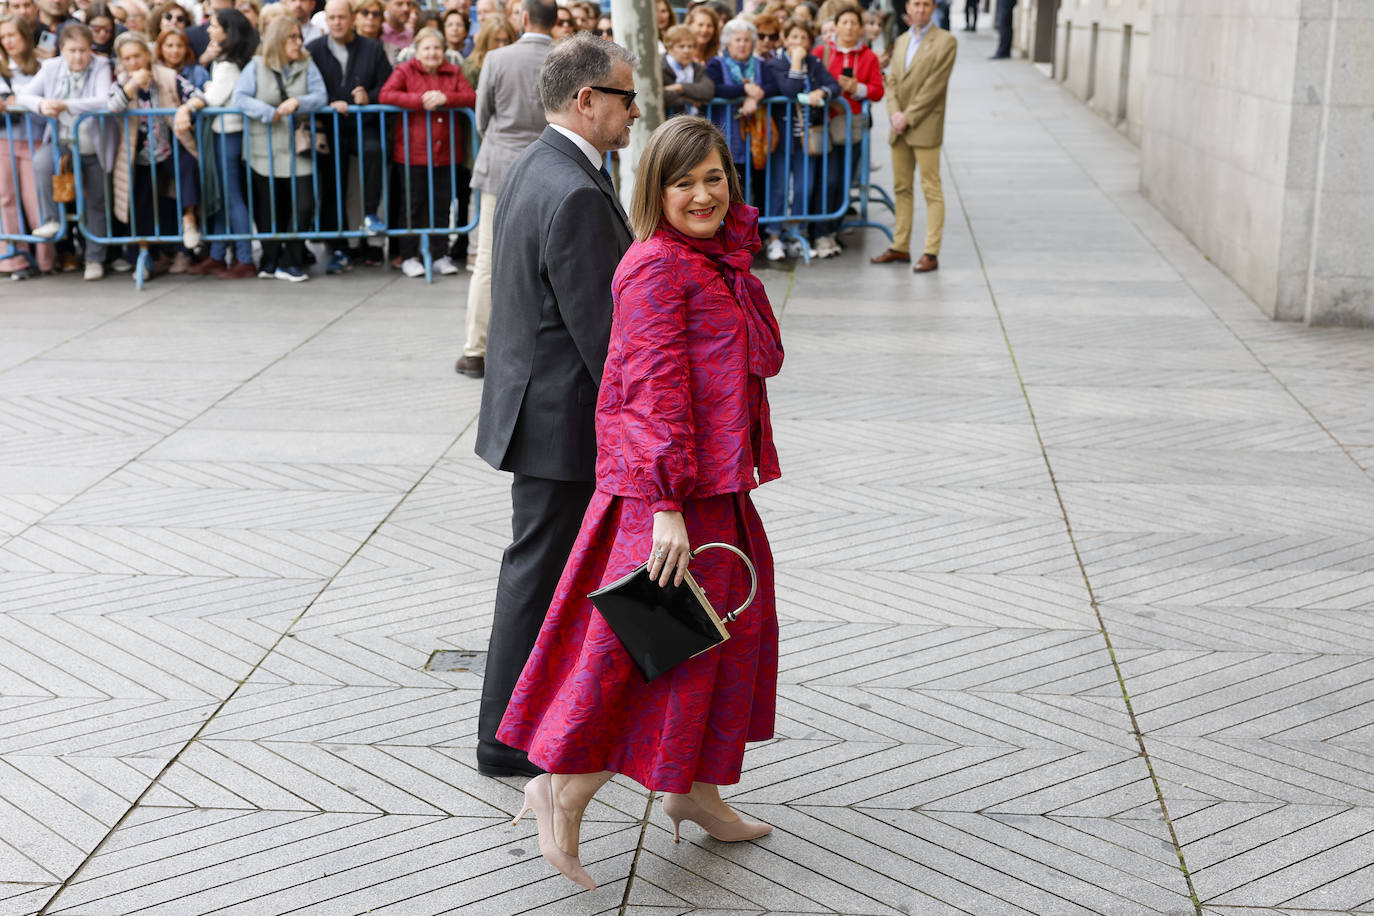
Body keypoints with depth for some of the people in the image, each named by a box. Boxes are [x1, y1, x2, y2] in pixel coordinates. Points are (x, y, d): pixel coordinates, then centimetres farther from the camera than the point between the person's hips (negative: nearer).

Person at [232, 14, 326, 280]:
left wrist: (298, 102, -21)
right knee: (269, 208, 7)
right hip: (264, 151, -1)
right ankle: (271, 260, 22)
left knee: (303, 205, -9)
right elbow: (240, 98, -8)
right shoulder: (256, 66, 2)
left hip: (296, 150, 1)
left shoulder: (307, 65, 8)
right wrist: (270, 113, -18)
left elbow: (320, 96, -2)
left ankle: (289, 262, 4)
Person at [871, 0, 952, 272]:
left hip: (925, 127, -7)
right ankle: (900, 247, 18)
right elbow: (892, 81, 11)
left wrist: (908, 117, -14)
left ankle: (931, 253, -6)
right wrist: (894, 112, -6)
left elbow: (935, 85, -11)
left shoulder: (945, 41, -4)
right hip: (900, 128, 7)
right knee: (901, 188, 11)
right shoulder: (900, 42, 17)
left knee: (931, 190, -6)